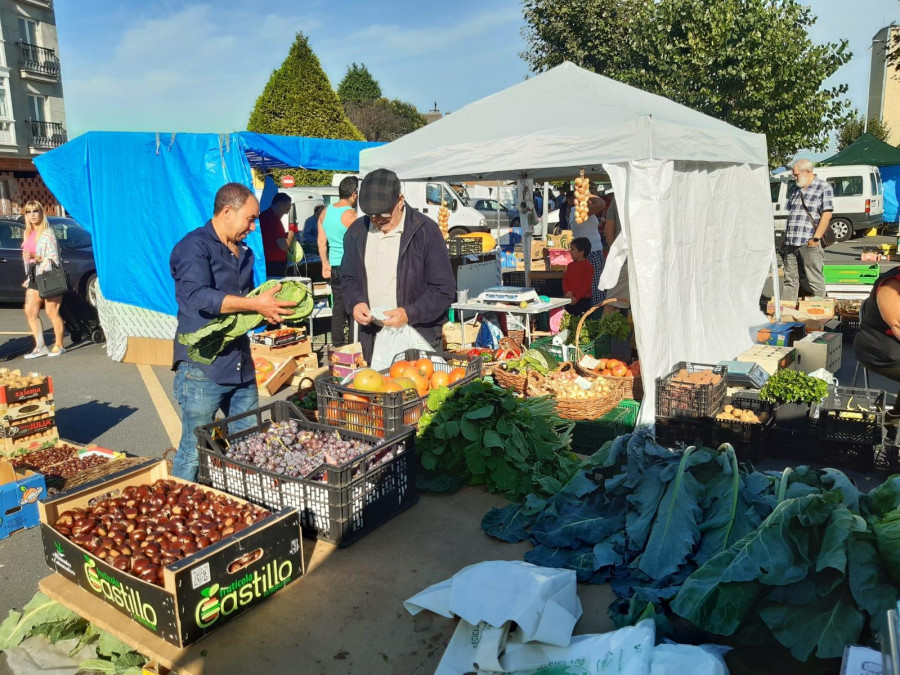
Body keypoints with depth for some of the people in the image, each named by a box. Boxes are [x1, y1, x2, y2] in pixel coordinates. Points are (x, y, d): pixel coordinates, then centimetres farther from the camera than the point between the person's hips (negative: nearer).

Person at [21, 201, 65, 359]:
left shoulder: (47, 232, -8)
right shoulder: (28, 233, 16)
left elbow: (53, 258, -12)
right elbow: (27, 256, 21)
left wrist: (36, 257, -25)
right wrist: (28, 277, 19)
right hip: (34, 277, 8)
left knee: (52, 312, -5)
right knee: (30, 312, 5)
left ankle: (58, 346, 5)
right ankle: (40, 347, 12)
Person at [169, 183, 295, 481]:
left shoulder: (244, 253, 17)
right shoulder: (194, 247, -9)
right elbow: (198, 297, -25)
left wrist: (271, 309, 6)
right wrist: (256, 304, -27)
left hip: (241, 365, 8)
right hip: (202, 368, -8)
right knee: (194, 452, 2)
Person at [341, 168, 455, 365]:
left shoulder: (426, 230, -11)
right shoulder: (357, 232, 4)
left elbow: (444, 289, -10)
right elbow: (349, 278, 16)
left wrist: (409, 314, -21)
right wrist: (356, 302, -6)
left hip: (419, 336, -4)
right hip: (371, 339, 4)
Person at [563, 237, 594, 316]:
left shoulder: (588, 266, -9)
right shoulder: (571, 265, 12)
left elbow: (586, 285, -14)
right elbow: (565, 280, 9)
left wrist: (576, 297, -19)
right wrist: (567, 291, -9)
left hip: (583, 300, -7)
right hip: (569, 299, 7)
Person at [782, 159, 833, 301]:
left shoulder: (823, 188, -2)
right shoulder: (795, 189, 19)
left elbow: (827, 214, -10)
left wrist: (816, 238, -16)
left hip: (808, 243, -7)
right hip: (790, 242, 7)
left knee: (815, 280, -1)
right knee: (790, 279, 10)